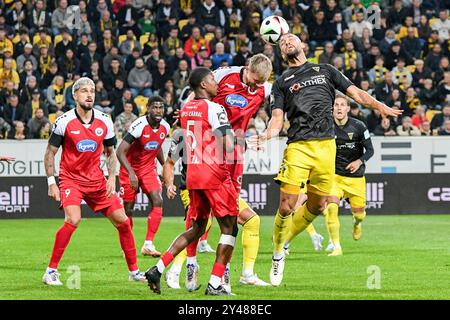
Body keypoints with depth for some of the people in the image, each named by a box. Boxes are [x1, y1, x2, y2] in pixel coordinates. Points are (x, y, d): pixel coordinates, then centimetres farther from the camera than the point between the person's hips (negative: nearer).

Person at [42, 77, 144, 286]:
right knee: (73, 220, -27)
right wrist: (51, 183, -8)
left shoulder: (104, 122, 2)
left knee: (122, 221, 0)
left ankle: (134, 271, 14)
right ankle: (51, 271, -16)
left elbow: (110, 152, 14)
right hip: (70, 179, -4)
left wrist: (112, 177, 0)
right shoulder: (65, 122, -9)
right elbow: (50, 153, -2)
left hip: (96, 180, 4)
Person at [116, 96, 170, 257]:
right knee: (128, 209, 2)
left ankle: (148, 244, -13)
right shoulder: (139, 126, -26)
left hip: (149, 168, 5)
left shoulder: (165, 127, -5)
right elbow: (120, 152, -28)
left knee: (157, 202, -15)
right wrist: (131, 173, -37)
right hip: (130, 169, -5)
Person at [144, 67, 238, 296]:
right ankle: (215, 284, -5)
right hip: (214, 174, -7)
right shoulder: (214, 109, -11)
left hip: (192, 174, 8)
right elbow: (228, 146, -17)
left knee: (196, 228, 18)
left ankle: (158, 269, 7)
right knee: (229, 228, 2)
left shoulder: (185, 110, 13)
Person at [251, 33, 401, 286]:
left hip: (326, 145, 2)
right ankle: (278, 253, 5)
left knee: (318, 205, 5)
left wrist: (380, 106, -5)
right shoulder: (282, 83, 14)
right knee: (287, 205, -13)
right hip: (298, 146, -2)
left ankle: (284, 241, 26)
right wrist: (267, 135, -17)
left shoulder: (325, 71, 18)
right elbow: (278, 118, 5)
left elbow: (355, 92, 14)